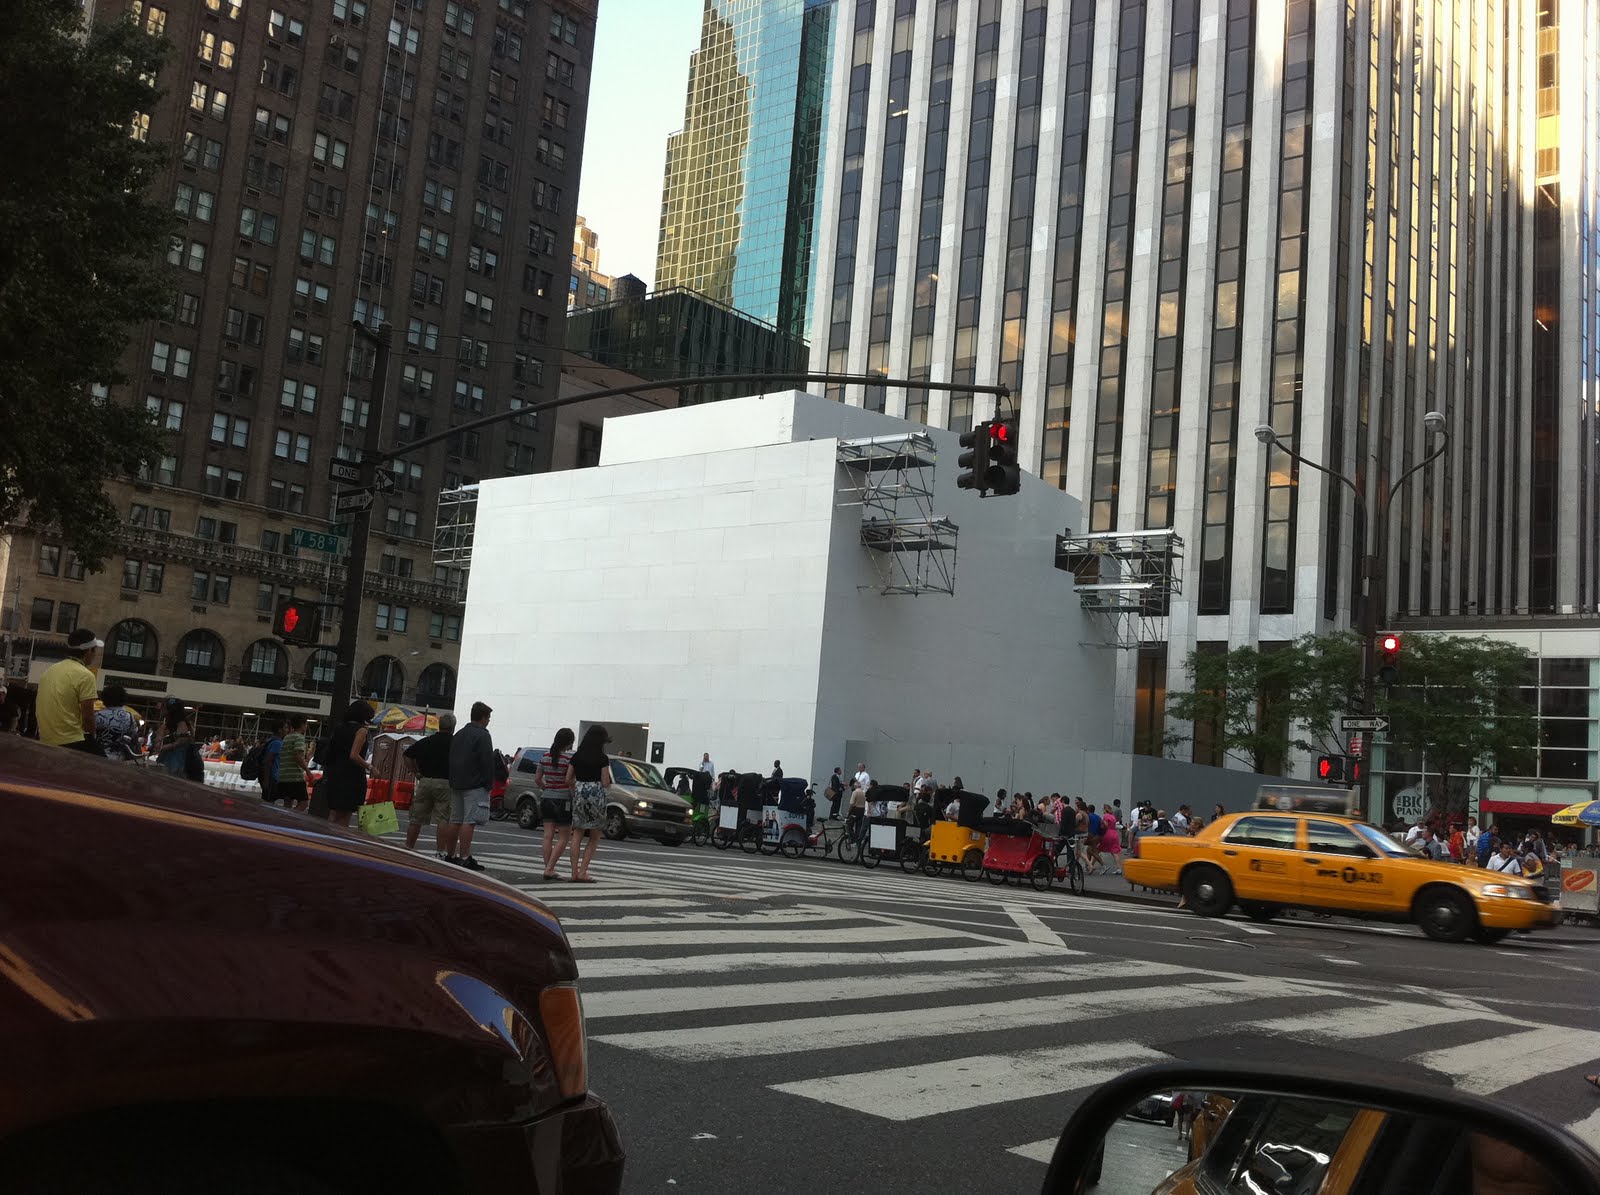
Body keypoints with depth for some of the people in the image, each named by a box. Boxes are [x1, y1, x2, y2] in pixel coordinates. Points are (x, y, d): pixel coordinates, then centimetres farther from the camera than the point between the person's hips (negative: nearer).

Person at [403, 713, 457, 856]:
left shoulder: (426, 741, 10)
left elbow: (407, 755, 12)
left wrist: (416, 773, 12)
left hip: (425, 782, 4)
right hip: (445, 783, -4)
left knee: (416, 819, 11)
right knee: (443, 820, -2)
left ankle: (408, 848, 18)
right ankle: (440, 852, -5)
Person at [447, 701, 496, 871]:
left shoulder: (458, 734, 17)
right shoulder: (482, 735, -9)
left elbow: (451, 760, 19)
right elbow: (487, 762, -14)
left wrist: (453, 781, 19)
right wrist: (489, 784, -8)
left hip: (456, 785, 8)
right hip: (475, 785, -8)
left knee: (455, 820, 12)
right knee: (469, 821, -9)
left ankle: (451, 855, 16)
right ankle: (464, 858, -12)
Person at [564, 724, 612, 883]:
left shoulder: (576, 756, 5)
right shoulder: (603, 759, -6)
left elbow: (568, 780, 5)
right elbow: (605, 783, -9)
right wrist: (608, 784, 14)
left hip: (579, 794, 3)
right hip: (596, 795, -3)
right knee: (594, 838, 10)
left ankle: (574, 873, 4)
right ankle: (582, 872, 1)